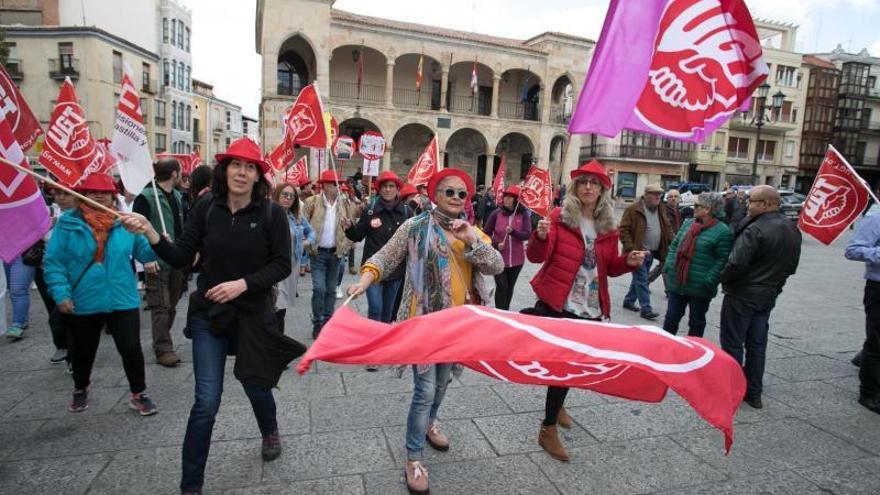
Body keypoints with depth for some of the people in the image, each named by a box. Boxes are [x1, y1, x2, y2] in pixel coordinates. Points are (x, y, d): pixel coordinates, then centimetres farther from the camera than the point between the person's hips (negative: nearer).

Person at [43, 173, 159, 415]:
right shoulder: (67, 224, -5)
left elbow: (143, 249, 12)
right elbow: (53, 262, -6)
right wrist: (60, 294, -14)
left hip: (122, 301, 0)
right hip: (81, 304, 0)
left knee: (131, 349, 1)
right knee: (81, 352, 19)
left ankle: (138, 394, 20)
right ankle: (80, 389, 47)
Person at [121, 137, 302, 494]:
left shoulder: (272, 213, -10)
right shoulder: (206, 207, -5)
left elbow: (281, 265, -11)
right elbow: (181, 257, -4)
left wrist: (242, 284, -22)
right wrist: (151, 234, -19)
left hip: (253, 315, 0)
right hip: (208, 314, 1)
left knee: (256, 386, 18)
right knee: (206, 402, -1)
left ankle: (270, 432, 52)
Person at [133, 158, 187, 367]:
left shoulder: (178, 196, 12)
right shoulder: (146, 197, -11)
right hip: (157, 261, -7)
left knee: (171, 305, 16)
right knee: (160, 307, -1)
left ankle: (161, 341, 30)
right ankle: (163, 348, 7)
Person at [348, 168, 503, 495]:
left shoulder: (472, 231, 5)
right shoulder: (416, 227, -9)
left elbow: (497, 266, -7)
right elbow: (385, 258, -7)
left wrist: (472, 240, -21)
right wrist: (366, 279, -26)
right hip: (425, 319, -5)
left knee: (443, 380, 23)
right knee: (425, 390, -4)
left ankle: (429, 423, 50)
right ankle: (413, 458, 14)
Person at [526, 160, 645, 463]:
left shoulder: (608, 227, 7)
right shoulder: (559, 216, -6)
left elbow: (611, 268, 13)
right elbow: (536, 257, -13)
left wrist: (629, 262, -7)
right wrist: (541, 236, -32)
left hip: (590, 309, 5)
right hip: (556, 304, -5)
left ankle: (556, 405, 48)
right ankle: (548, 429, 17)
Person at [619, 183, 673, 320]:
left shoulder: (660, 210, 11)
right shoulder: (634, 209, -13)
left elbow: (668, 229, 17)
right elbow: (623, 230, -15)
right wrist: (630, 249, -21)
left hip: (652, 252, 8)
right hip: (639, 252, -8)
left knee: (639, 279, 16)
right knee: (642, 280, -5)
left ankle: (629, 301, 30)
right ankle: (646, 309, 0)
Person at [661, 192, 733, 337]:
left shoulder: (722, 231, -11)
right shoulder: (688, 223, 9)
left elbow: (722, 260, -14)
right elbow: (674, 245, 13)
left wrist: (709, 281, -21)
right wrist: (669, 265, -1)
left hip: (700, 288, -5)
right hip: (676, 282, 5)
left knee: (696, 323, 13)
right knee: (671, 318, 13)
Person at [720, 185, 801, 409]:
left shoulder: (756, 229, -22)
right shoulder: (793, 230, 7)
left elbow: (737, 263, -26)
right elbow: (791, 266, 14)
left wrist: (724, 279, -8)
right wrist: (773, 282, 19)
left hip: (742, 296, -8)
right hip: (768, 296, 8)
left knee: (732, 344, 3)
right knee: (757, 344, 17)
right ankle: (754, 393, 26)